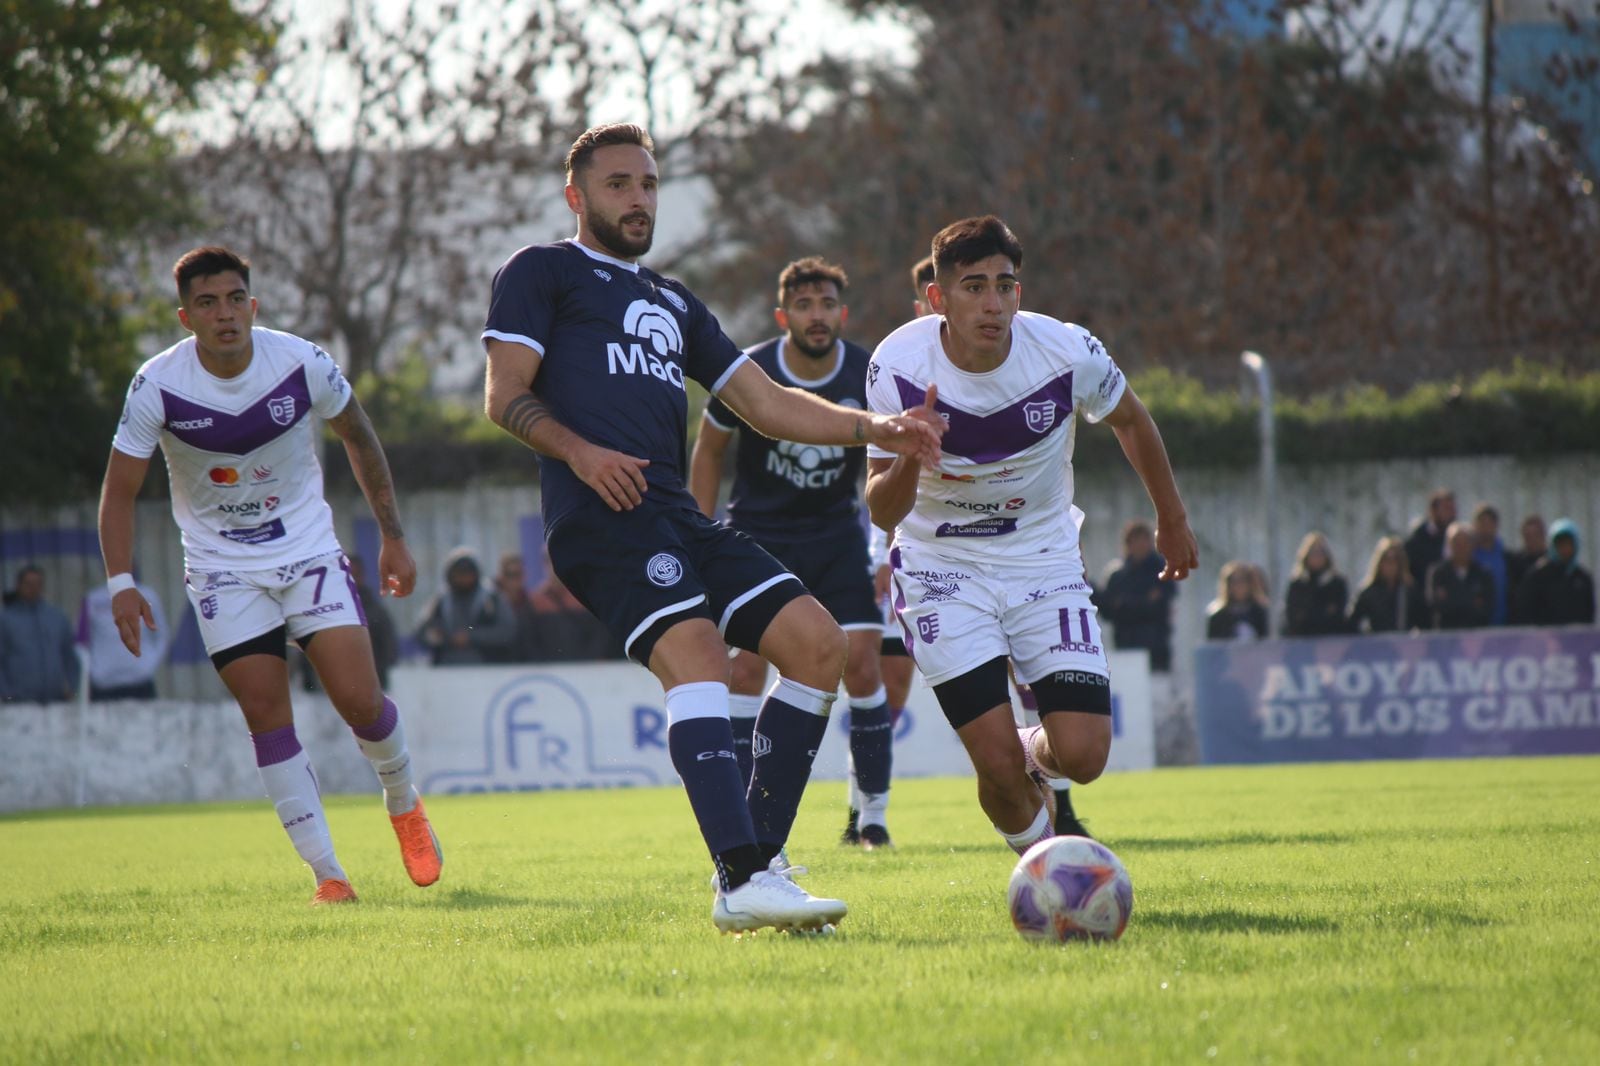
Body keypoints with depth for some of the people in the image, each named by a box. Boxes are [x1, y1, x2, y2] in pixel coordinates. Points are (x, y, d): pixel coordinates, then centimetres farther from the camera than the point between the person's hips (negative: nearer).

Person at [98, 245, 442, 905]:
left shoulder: (302, 364, -14)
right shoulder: (158, 386, -17)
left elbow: (359, 438, 5)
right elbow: (120, 489, -8)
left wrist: (392, 537, 9)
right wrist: (120, 583, -21)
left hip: (309, 552, 0)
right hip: (222, 570, 0)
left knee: (359, 701, -10)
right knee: (267, 719, -8)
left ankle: (403, 804, 22)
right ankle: (327, 874, 0)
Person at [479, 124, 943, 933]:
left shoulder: (675, 304, 32)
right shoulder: (542, 273, 12)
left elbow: (765, 404, 26)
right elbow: (505, 396, 2)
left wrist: (874, 429, 12)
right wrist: (578, 451, -16)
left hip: (677, 519, 8)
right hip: (601, 521, -8)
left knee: (817, 641, -6)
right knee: (695, 654, -27)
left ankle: (759, 858, -3)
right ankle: (742, 886, -37)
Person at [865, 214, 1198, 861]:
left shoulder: (1069, 353, -17)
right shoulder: (897, 367, -19)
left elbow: (1130, 420, 6)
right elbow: (882, 511, -16)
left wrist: (1172, 521, 19)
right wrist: (909, 459, -39)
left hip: (1045, 564, 1)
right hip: (942, 569, -1)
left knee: (1083, 755, -12)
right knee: (999, 764, -15)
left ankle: (1036, 755, 26)